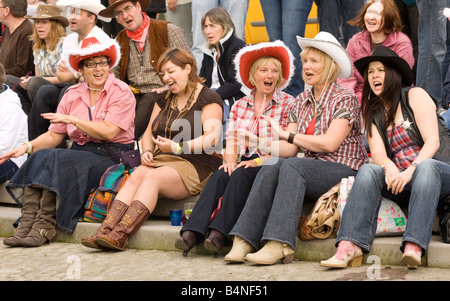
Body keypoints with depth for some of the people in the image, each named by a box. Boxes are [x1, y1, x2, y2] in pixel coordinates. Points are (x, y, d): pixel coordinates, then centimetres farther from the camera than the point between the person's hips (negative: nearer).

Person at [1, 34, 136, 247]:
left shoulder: (121, 92, -3)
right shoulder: (72, 95, 13)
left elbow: (108, 132, -15)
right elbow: (54, 136, 11)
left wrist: (72, 119, -13)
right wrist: (28, 146, -6)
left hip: (112, 156, -6)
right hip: (80, 151, 6)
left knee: (57, 159, -30)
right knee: (39, 157, -23)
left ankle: (45, 226, -29)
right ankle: (27, 223, -32)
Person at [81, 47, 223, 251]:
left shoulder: (208, 98, -1)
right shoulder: (164, 99, 21)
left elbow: (212, 138, -14)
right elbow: (149, 133, 23)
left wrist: (177, 147, -24)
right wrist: (146, 152, 0)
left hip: (196, 165, -6)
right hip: (162, 161, 6)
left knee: (152, 177, -31)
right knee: (136, 175, -25)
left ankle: (120, 235, -43)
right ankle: (105, 230, -40)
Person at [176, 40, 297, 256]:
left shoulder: (288, 104, 2)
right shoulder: (239, 106, 17)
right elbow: (231, 141, 12)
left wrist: (258, 161, -17)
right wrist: (230, 160, -9)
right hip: (243, 164, 4)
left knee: (242, 175, -33)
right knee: (220, 175, -27)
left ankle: (219, 232, -40)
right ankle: (191, 232, -41)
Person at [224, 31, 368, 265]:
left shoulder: (345, 99, -3)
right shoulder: (302, 101, 17)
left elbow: (329, 143, -16)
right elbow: (290, 149, 10)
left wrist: (285, 134, -12)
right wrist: (261, 144, -8)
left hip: (343, 171, -5)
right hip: (309, 171, 5)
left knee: (292, 166, -32)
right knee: (272, 165, -25)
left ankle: (278, 244, -42)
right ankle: (243, 241, -36)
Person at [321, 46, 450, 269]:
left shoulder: (415, 96, 3)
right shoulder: (372, 113, 16)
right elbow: (377, 152, 0)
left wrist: (411, 171, -24)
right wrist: (388, 166, -24)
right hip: (401, 183, 4)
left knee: (426, 167, -37)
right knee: (368, 170, -24)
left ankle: (414, 247, -52)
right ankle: (350, 246, -42)